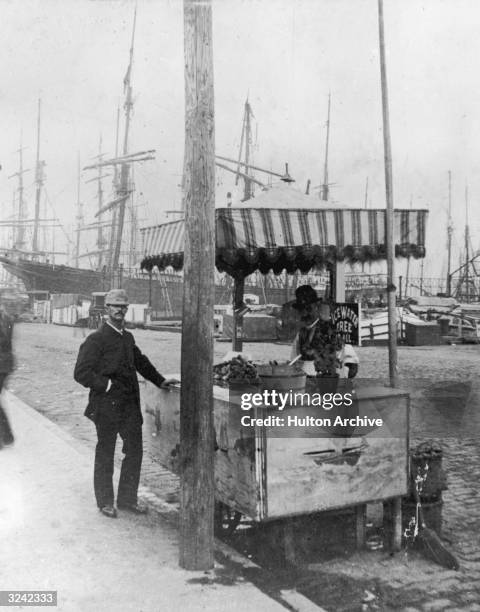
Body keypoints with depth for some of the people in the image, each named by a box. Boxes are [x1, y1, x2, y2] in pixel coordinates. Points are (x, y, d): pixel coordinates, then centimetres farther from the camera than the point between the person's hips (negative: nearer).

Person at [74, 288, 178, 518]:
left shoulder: (127, 337, 12)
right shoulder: (96, 339, -10)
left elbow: (141, 362, 26)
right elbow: (81, 372, -14)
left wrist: (160, 381, 22)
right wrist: (106, 385, -17)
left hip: (130, 404, 7)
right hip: (106, 405, -6)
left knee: (135, 450, 9)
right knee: (105, 454, 7)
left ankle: (127, 499, 23)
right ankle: (105, 502, 21)